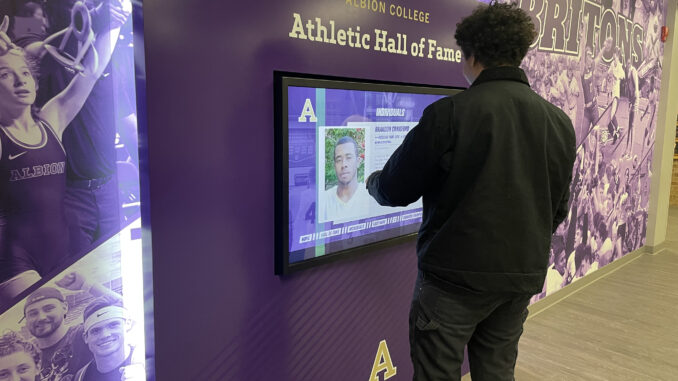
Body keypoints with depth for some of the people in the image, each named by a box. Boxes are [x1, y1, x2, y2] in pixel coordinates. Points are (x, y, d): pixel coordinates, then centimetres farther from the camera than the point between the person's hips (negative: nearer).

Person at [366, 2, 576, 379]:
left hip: (456, 275, -6)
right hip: (523, 277, 6)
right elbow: (558, 210, 10)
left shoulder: (450, 113, -15)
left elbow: (395, 191, -9)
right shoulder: (560, 121, 3)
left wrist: (373, 181, 14)